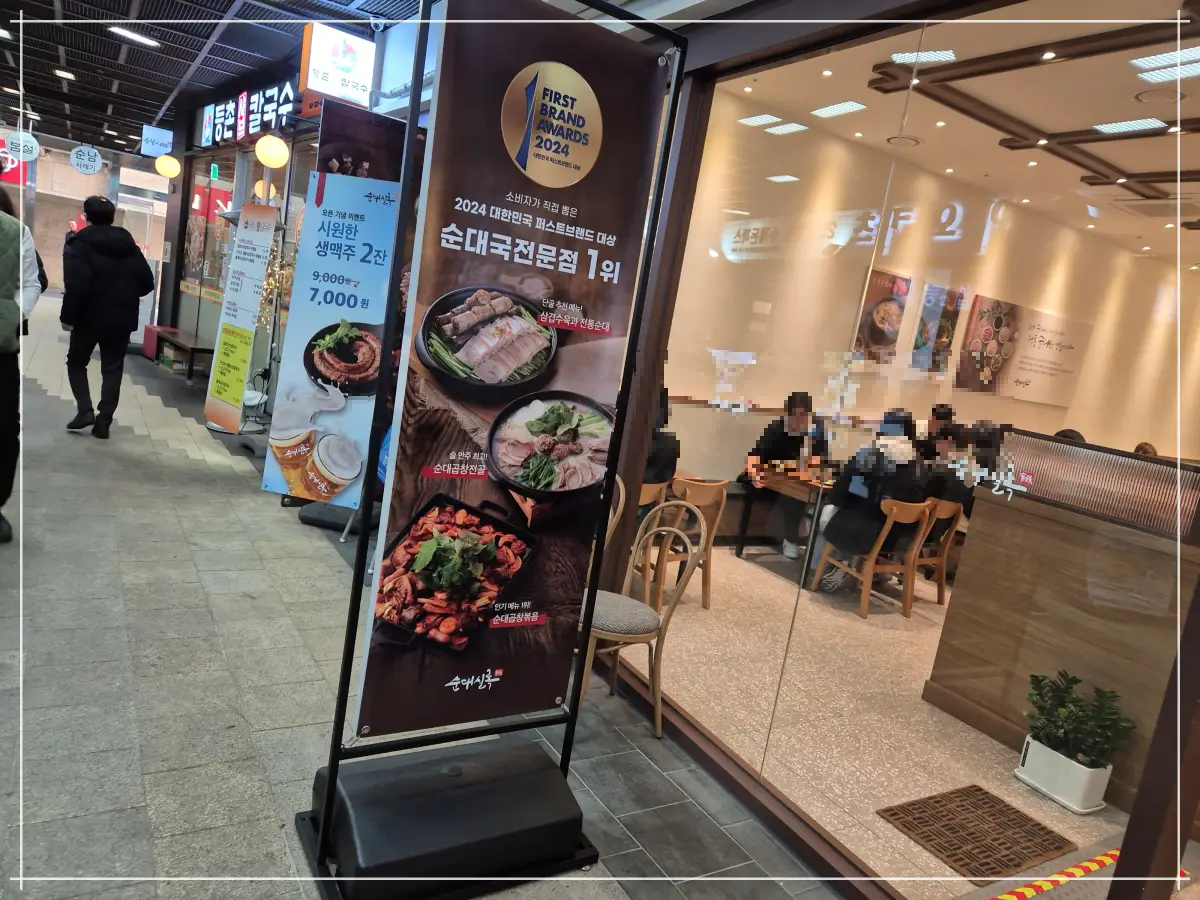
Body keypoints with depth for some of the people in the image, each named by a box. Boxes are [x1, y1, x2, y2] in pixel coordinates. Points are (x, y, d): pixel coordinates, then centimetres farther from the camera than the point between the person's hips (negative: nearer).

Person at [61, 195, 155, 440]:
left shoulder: (80, 244, -9)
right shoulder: (129, 245, 7)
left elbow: (76, 286, -20)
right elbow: (147, 283, 5)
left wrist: (68, 316, -12)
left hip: (90, 317, -4)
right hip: (122, 319, 4)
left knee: (76, 362, 16)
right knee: (113, 369, 8)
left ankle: (85, 410, 3)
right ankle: (104, 421, 6)